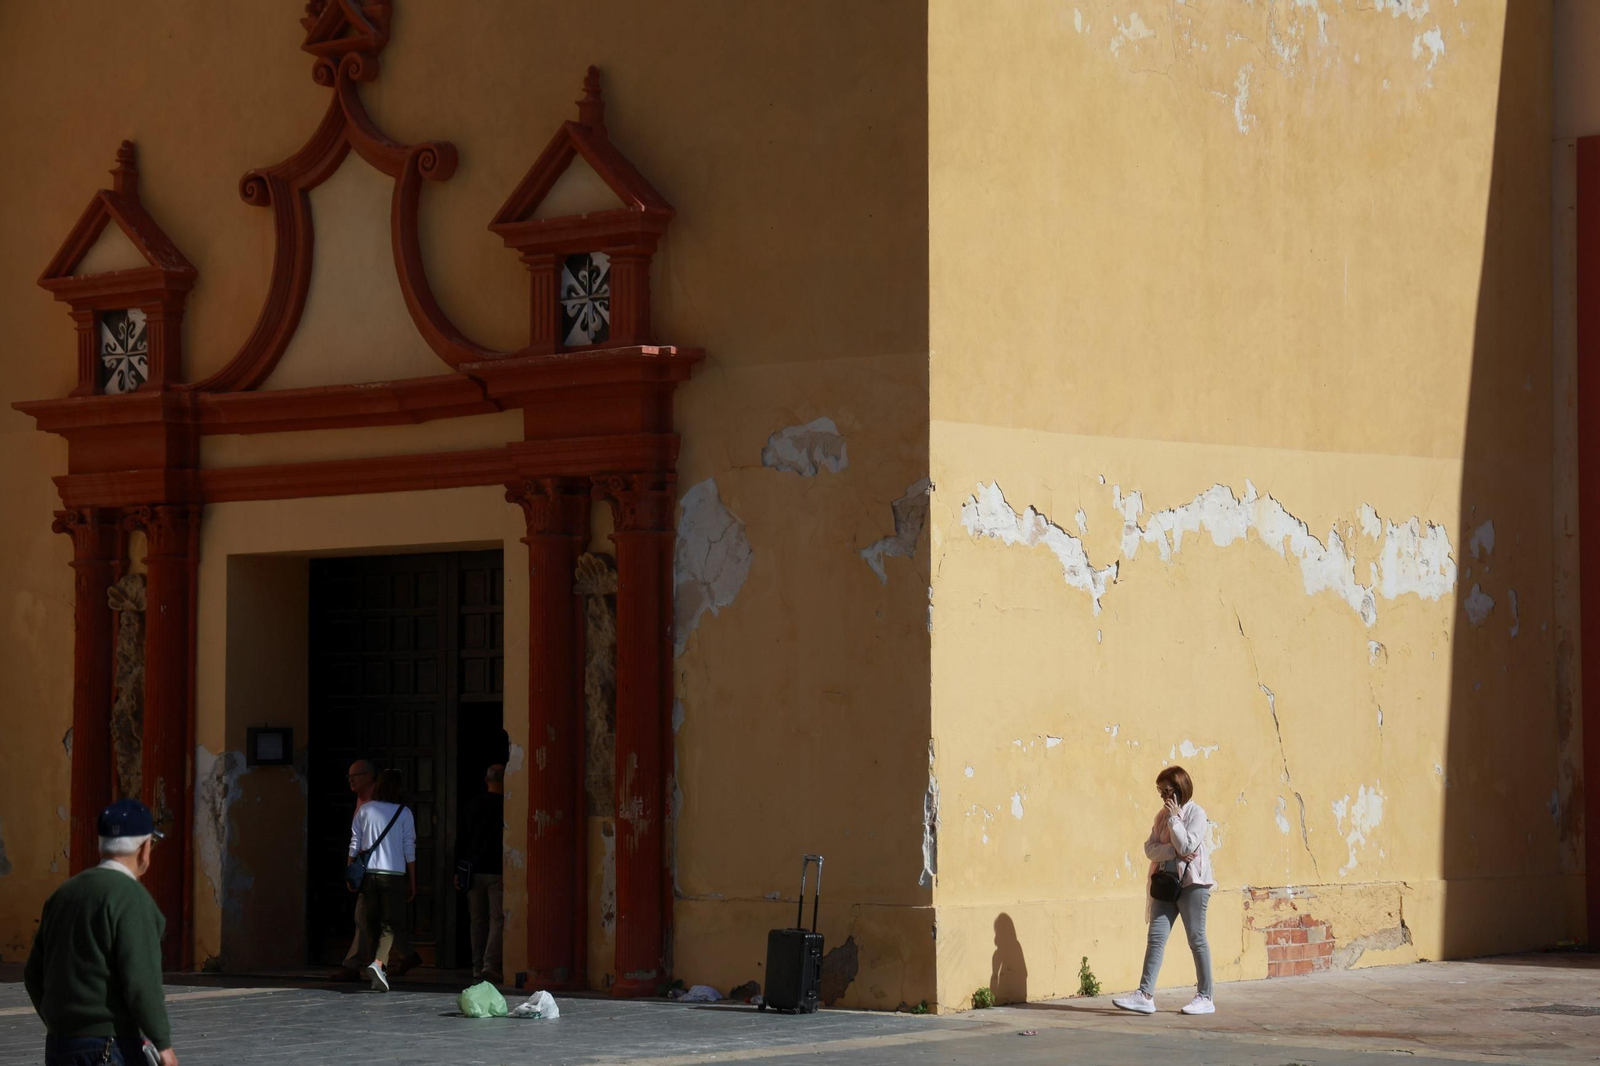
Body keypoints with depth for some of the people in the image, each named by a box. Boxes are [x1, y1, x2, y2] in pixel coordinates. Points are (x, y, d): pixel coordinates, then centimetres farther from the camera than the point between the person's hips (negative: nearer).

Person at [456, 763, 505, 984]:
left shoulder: (473, 805, 6)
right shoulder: (506, 806, -7)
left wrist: (458, 871, 13)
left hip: (474, 872, 4)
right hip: (498, 872, -4)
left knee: (478, 921, 10)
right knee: (498, 919, -3)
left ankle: (478, 969, 10)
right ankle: (491, 966, -14)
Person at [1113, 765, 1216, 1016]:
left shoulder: (1196, 813, -6)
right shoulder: (1163, 815, 12)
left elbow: (1187, 847, -18)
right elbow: (1150, 849, 2)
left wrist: (1174, 818, -14)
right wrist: (1174, 852, -14)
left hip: (1192, 882, -6)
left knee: (1196, 939, 1)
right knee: (1156, 937, -3)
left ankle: (1205, 998, 9)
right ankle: (1145, 995, -7)